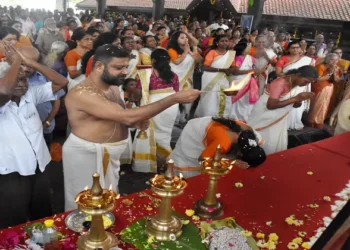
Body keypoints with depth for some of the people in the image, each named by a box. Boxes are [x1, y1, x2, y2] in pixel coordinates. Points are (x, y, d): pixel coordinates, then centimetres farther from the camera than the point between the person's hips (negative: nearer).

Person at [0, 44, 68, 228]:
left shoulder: (31, 94, 1)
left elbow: (61, 82, -2)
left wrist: (31, 64, -11)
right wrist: (16, 61, -22)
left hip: (38, 169, 5)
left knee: (43, 219, 24)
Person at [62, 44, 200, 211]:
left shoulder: (113, 88, 3)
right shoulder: (82, 94, -26)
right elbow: (127, 116, -35)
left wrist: (135, 123, -6)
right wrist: (174, 99, -33)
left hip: (109, 154, 8)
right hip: (87, 155, -8)